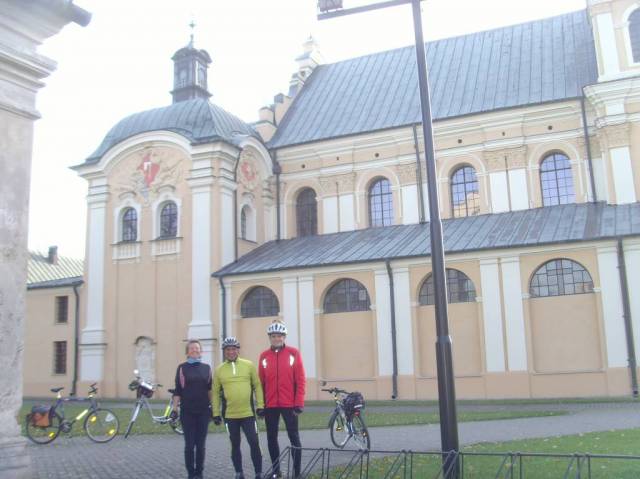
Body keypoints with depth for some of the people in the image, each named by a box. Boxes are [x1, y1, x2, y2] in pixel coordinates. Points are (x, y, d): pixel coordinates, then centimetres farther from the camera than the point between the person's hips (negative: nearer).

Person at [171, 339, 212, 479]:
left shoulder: (206, 368, 6)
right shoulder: (182, 368, 1)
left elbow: (210, 389, 12)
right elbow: (177, 390, 2)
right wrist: (175, 408, -4)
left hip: (203, 411, 2)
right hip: (187, 412, -2)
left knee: (200, 444, 5)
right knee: (189, 444, -1)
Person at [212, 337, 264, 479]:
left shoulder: (249, 365, 1)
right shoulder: (219, 370, 2)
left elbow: (257, 386, 4)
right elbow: (216, 392, 5)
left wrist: (260, 405, -1)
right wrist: (216, 413, 2)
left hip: (248, 413, -1)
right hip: (230, 415, 1)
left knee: (254, 443, 0)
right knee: (235, 445, 10)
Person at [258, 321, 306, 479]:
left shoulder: (294, 353, -2)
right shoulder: (264, 356, 5)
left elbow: (300, 380, -4)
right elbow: (261, 382, 7)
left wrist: (299, 403, -9)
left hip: (289, 404, -3)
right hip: (270, 405, 3)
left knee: (294, 437, 2)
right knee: (271, 438, 10)